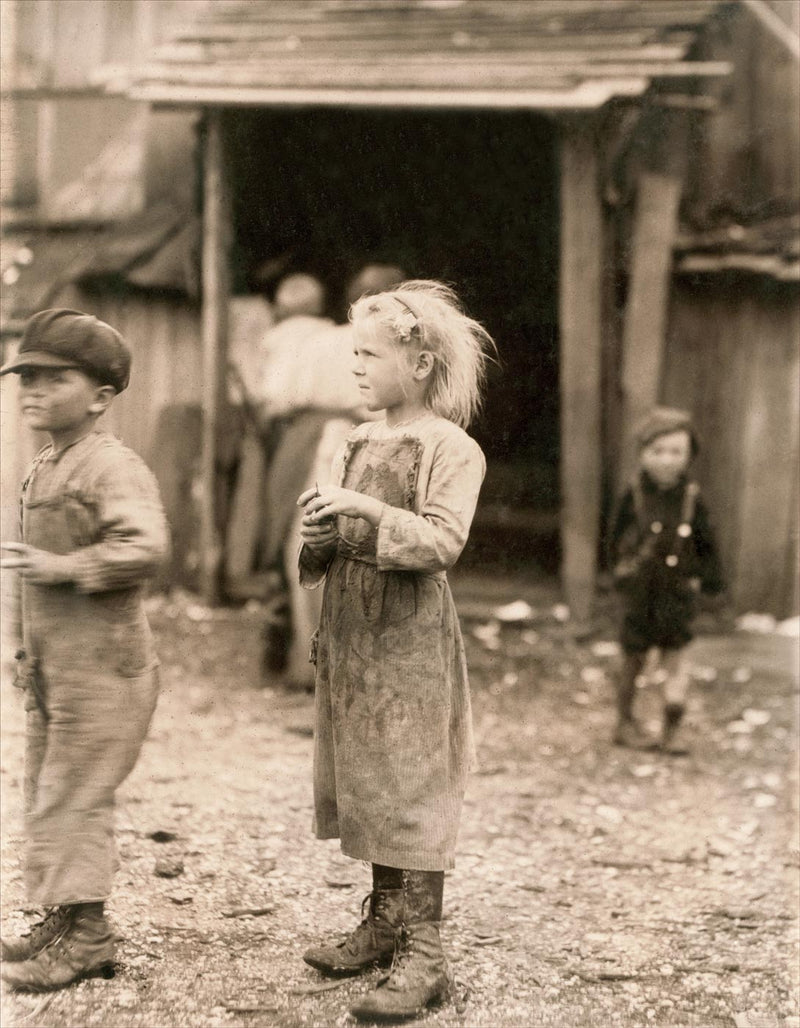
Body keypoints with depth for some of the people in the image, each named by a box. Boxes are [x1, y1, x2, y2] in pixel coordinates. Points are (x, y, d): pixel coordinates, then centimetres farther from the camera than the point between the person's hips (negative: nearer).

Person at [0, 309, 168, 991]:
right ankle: (63, 922, 23)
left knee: (73, 793, -6)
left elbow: (145, 547, -30)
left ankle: (84, 933, 3)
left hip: (102, 665, -10)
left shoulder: (112, 467, -16)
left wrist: (64, 567, -24)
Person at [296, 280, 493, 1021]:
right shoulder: (357, 444, 12)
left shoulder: (451, 449, -9)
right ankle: (384, 924, 26)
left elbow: (442, 541, -20)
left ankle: (424, 958, -3)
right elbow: (325, 560, 17)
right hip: (349, 634, 7)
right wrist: (320, 531, -5)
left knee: (413, 792, -6)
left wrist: (365, 512, -25)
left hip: (411, 641, -7)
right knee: (364, 785, 13)